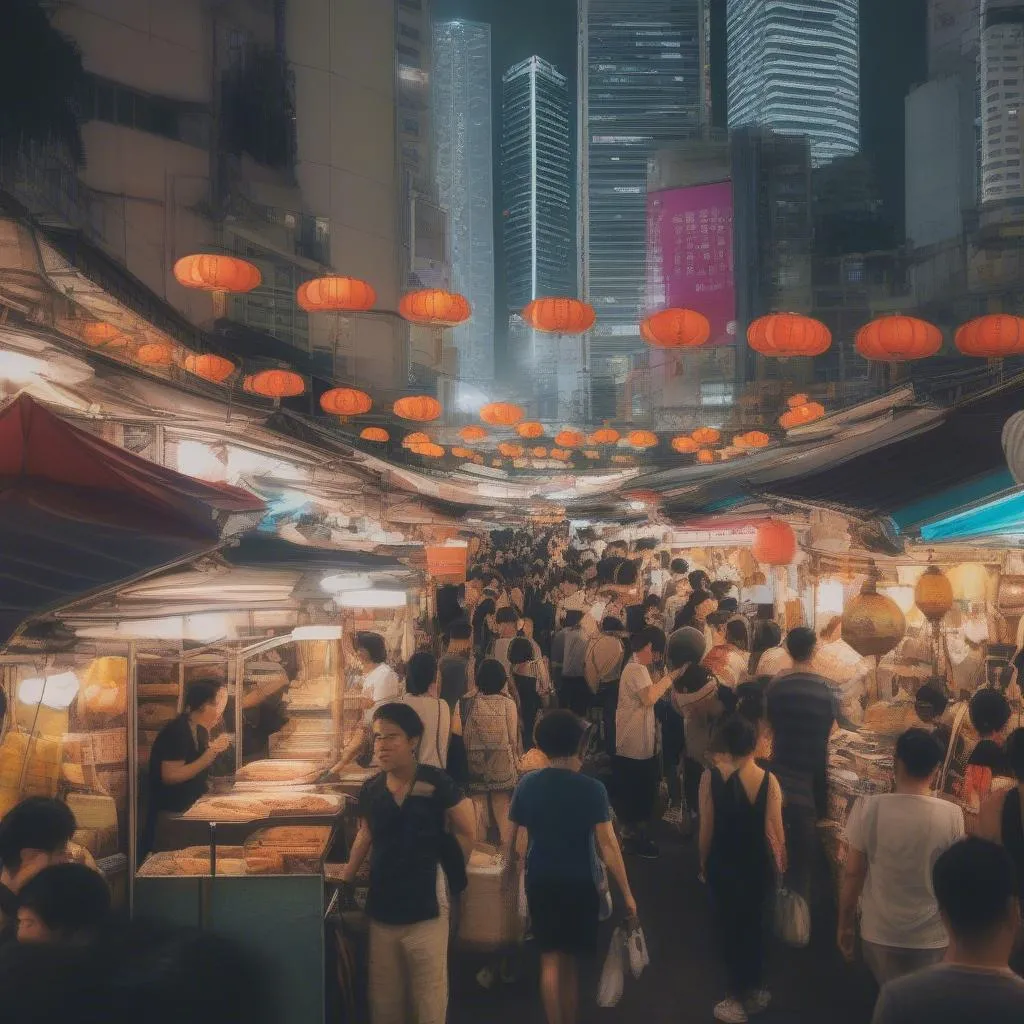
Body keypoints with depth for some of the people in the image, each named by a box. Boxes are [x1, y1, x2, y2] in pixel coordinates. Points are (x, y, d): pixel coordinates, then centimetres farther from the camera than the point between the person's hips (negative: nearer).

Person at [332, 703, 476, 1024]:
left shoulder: (436, 783, -12)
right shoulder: (370, 789, 0)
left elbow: (467, 833, -2)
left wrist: (448, 873, 3)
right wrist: (345, 877, 10)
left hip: (426, 907, -4)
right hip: (382, 907, 4)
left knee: (429, 994, 5)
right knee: (384, 995, 16)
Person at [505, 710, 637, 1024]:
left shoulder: (527, 785, -7)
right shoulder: (592, 789, -15)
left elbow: (511, 837, -2)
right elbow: (607, 844, -16)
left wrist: (509, 867, 17)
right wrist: (626, 893, -10)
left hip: (540, 881, 1)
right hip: (579, 883, -1)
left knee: (551, 958, 12)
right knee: (570, 959, 17)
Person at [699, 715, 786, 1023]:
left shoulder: (711, 777, -16)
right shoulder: (768, 779, -13)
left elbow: (707, 827, -11)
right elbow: (775, 830, -9)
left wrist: (704, 862, 5)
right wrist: (782, 865, 8)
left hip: (723, 863, -2)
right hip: (758, 863, 2)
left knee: (729, 927, 13)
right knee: (754, 924, 21)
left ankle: (739, 998, 19)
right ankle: (754, 991, 34)